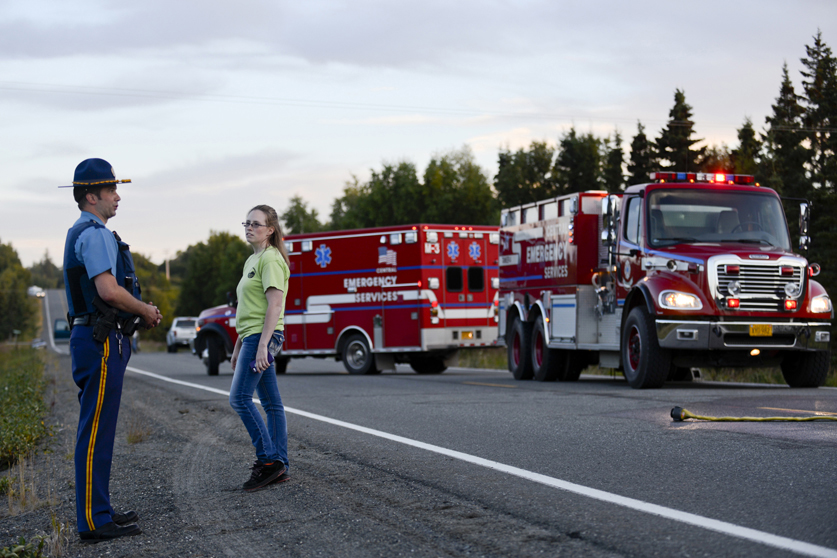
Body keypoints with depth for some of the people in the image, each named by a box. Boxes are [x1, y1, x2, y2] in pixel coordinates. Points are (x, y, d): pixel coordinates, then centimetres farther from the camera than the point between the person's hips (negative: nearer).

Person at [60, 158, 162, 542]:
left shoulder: (82, 233, 21)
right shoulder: (95, 234, -13)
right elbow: (109, 290, -24)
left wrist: (140, 310, 14)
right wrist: (145, 310, -8)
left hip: (93, 336, 11)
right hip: (101, 341, -11)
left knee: (98, 430, 14)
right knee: (96, 431, -9)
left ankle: (98, 510, 21)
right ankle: (93, 522, -7)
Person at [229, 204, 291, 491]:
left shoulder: (270, 258, -9)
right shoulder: (251, 261, 20)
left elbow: (275, 304, -19)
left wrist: (262, 344, -24)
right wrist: (239, 346, 23)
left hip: (263, 336, -10)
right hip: (253, 337, 10)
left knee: (239, 398, -13)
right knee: (271, 403, 7)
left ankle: (268, 460, -9)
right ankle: (279, 467, 9)